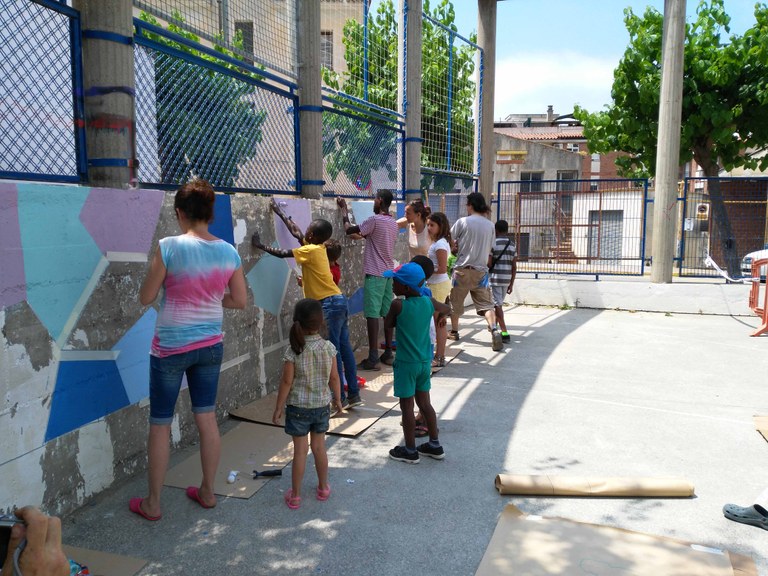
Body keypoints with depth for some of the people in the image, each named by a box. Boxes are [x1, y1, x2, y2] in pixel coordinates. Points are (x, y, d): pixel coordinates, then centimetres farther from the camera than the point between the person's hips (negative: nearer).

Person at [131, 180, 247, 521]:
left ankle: (152, 504, 24)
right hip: (210, 346, 4)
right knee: (207, 419, 16)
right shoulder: (229, 252, -4)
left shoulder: (169, 247, -17)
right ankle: (207, 492, 30)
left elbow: (145, 298, -9)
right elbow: (239, 301, 4)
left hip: (170, 347, -4)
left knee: (160, 425, 10)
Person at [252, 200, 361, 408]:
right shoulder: (318, 247, 14)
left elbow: (282, 254, -7)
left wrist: (260, 245, 5)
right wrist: (279, 212, 34)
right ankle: (354, 394, 15)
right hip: (337, 301, 9)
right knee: (344, 349, 10)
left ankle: (339, 399, 0)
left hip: (330, 304, -9)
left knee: (333, 352, -5)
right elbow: (295, 232, 27)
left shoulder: (310, 250, -10)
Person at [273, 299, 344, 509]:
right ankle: (323, 488, 31)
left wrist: (278, 407, -2)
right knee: (319, 447, 17)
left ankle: (295, 495, 17)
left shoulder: (293, 351, -17)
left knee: (300, 450, 6)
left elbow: (287, 382, -12)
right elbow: (334, 377, -2)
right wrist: (337, 399, 14)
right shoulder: (329, 348, -9)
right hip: (322, 405, 3)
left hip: (298, 407, -2)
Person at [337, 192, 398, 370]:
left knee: (372, 315, -6)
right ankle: (388, 353, 16)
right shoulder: (393, 223, 12)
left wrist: (344, 209, 10)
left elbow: (349, 230, -3)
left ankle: (373, 358, -7)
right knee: (387, 313, 10)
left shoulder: (375, 220, -13)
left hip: (374, 274, -8)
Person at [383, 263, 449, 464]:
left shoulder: (398, 305, -19)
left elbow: (388, 324, -2)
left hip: (406, 363, -6)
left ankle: (410, 451, 16)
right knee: (424, 402, 18)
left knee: (407, 406, 6)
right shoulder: (428, 302, -1)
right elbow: (445, 309, 18)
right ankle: (434, 445, 27)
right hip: (425, 361, 6)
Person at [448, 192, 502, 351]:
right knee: (486, 304, 2)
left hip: (463, 269, -3)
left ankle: (454, 332, 27)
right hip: (481, 269, 3)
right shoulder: (490, 225, 6)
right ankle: (494, 330, -19)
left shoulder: (462, 222, -7)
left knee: (455, 302, 15)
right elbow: (489, 249, 13)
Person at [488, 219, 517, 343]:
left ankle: (504, 332, -14)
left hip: (495, 278, -6)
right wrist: (511, 284, 11)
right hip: (507, 279, 6)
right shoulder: (512, 245, 7)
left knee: (497, 305, -5)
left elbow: (488, 263, -14)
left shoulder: (493, 243, -8)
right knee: (499, 303, 22)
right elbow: (514, 267, 6)